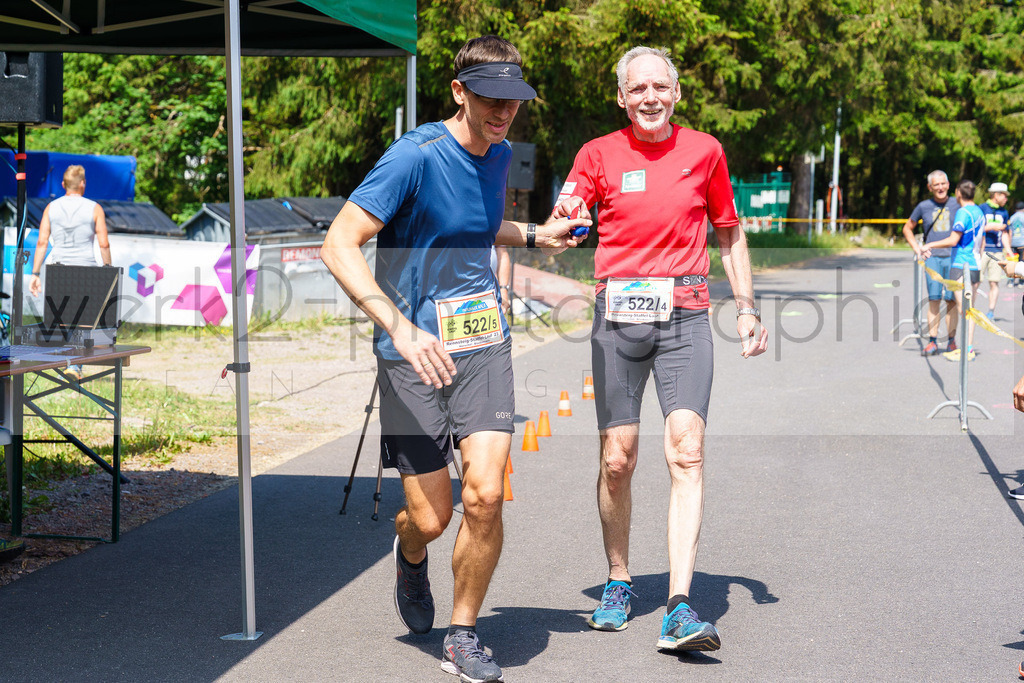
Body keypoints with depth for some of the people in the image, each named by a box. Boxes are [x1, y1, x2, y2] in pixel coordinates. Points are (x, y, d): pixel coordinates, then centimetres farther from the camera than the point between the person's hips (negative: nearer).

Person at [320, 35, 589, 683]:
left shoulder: (499, 154, 9)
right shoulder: (415, 156, -14)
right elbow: (339, 246, -20)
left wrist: (534, 235, 15)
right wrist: (400, 328, -30)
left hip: (483, 342, 5)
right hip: (413, 350, -4)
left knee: (485, 495, -12)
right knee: (431, 518, 0)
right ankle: (410, 554, 39)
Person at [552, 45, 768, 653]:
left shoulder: (704, 151, 9)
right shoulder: (599, 154, 6)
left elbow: (730, 233, 19)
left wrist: (748, 309, 14)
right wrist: (564, 220, -24)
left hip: (685, 315, 0)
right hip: (618, 313, 1)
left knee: (686, 450, -14)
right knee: (617, 459, 1)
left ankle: (681, 608, -19)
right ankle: (619, 582, 23)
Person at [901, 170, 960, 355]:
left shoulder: (957, 205, 5)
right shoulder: (923, 207, 7)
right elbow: (907, 228, 21)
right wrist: (916, 247, 8)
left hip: (954, 257, 0)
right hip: (932, 257, 0)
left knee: (952, 299, 0)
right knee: (934, 299, -6)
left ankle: (952, 340, 8)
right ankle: (932, 342, -6)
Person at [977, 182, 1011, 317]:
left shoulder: (1004, 212, 14)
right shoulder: (981, 209, -1)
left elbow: (1004, 233, 18)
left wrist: (1008, 249, 6)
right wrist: (992, 227, -12)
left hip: (997, 251, 4)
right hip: (982, 250, -4)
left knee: (994, 283, 1)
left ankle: (991, 311, 6)